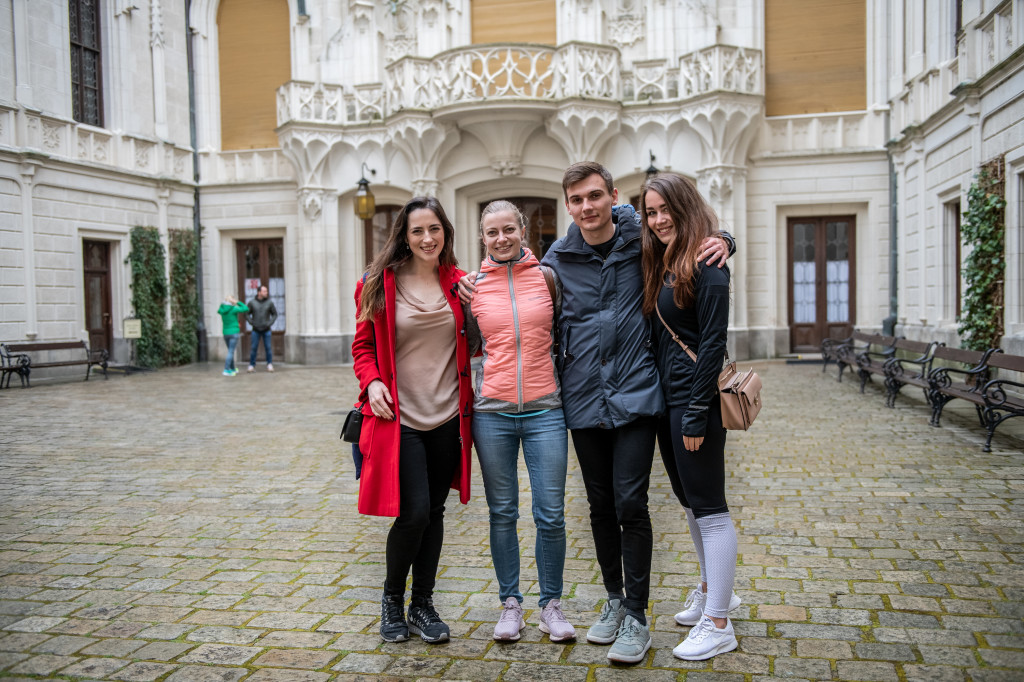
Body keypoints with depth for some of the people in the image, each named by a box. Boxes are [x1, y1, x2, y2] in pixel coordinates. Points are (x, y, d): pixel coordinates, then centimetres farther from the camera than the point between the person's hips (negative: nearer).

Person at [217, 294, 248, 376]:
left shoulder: (222, 309, 4)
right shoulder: (233, 309, -13)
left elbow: (219, 311, 28)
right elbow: (246, 309, -10)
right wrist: (238, 303, -1)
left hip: (225, 333, 6)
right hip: (234, 332, -6)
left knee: (231, 351, 19)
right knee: (231, 352, -7)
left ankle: (233, 369, 28)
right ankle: (226, 370, -14)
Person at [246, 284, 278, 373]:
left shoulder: (270, 303, -4)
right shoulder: (252, 302, -5)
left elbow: (274, 314, 5)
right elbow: (247, 314, 5)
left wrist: (270, 323, -7)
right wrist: (251, 323, -5)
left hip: (266, 330, 0)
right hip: (256, 330, 0)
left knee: (268, 348, 0)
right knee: (253, 348, 0)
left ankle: (270, 365, 11)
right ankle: (252, 366, 9)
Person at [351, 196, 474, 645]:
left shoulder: (457, 283, 7)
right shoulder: (380, 283, -1)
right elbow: (364, 344, 5)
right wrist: (371, 381, -11)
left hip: (447, 417, 3)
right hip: (399, 416, -3)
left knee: (434, 512, 10)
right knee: (413, 512, -11)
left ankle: (423, 602, 28)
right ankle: (392, 598, 17)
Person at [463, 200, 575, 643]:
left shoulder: (547, 277, 1)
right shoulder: (473, 286, 3)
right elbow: (470, 349, 11)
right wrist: (463, 307, 2)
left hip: (544, 411, -1)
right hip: (492, 412, 1)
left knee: (551, 515, 2)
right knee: (502, 513, 9)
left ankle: (551, 604, 20)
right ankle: (510, 603, 24)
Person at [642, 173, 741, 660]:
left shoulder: (705, 264, -13)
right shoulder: (662, 266, 13)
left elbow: (712, 343, -18)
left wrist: (697, 414, -19)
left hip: (695, 399, -9)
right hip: (667, 399, 9)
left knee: (709, 508, -1)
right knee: (690, 503, 19)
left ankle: (718, 625, 9)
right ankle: (712, 591, 37)